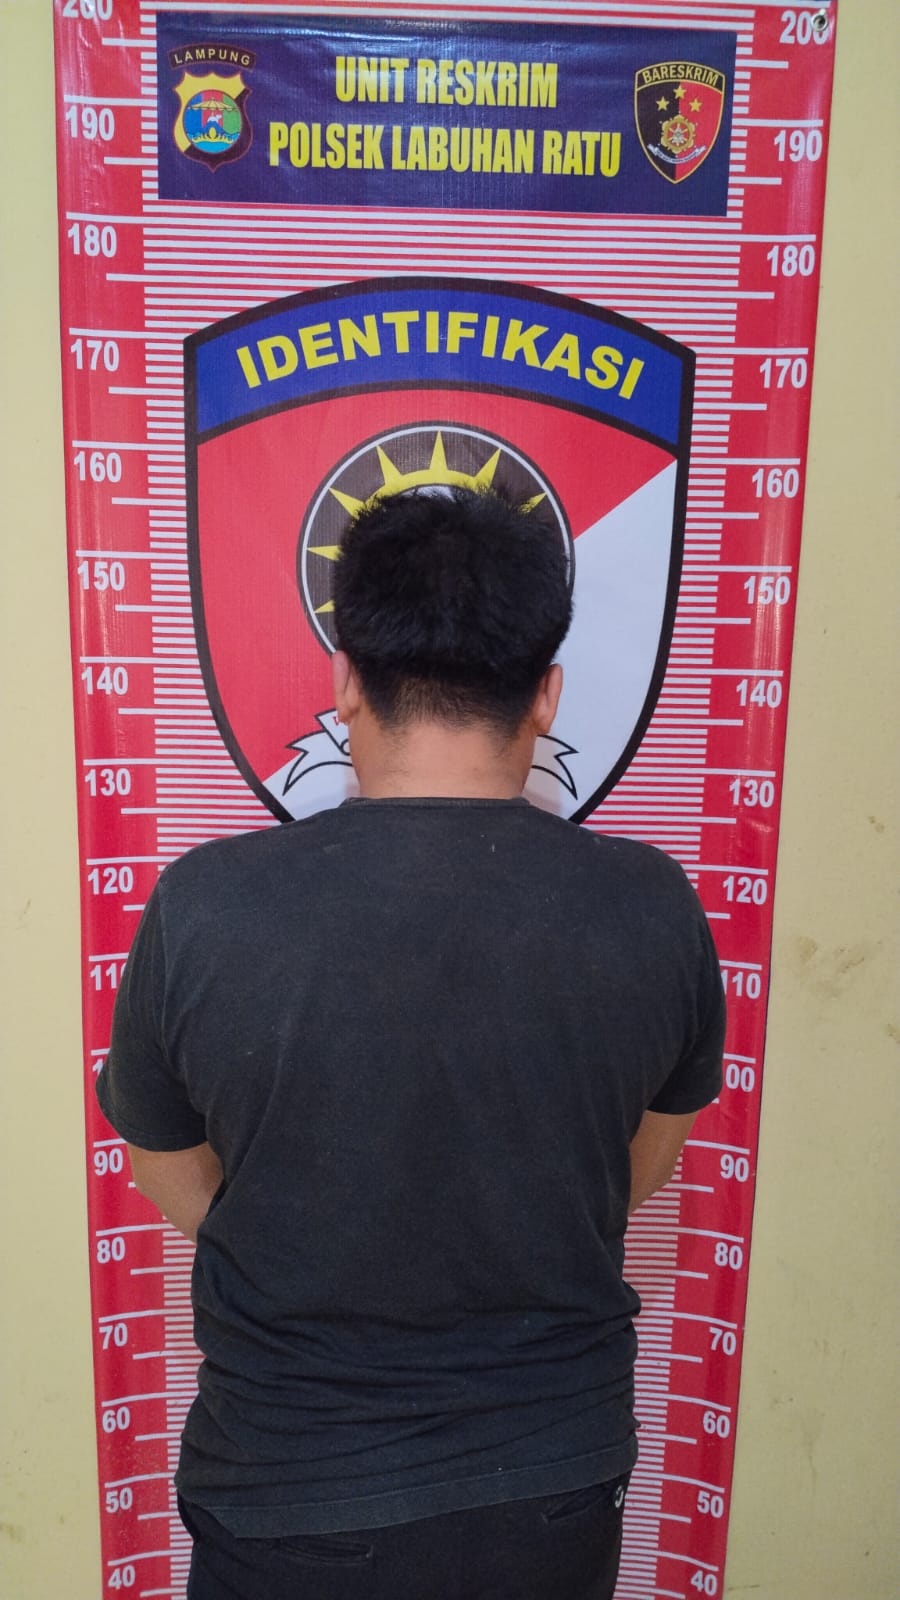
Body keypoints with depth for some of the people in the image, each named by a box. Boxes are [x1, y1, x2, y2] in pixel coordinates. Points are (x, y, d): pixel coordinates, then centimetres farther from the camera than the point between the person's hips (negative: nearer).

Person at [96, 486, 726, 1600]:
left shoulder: (205, 906, -22)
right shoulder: (654, 910, -17)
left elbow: (173, 1181, -4)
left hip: (290, 1505, -1)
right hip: (561, 1489, 2)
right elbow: (644, 1167, 1)